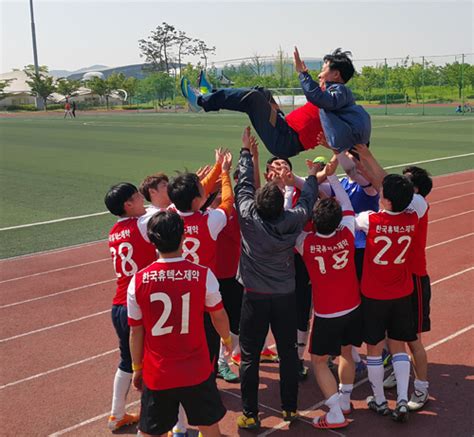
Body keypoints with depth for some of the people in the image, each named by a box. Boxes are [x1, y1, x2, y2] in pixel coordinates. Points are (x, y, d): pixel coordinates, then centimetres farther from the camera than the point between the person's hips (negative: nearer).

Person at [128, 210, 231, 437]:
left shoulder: (138, 281, -12)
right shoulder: (202, 275, -14)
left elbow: (136, 332, -3)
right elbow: (219, 316, 2)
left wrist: (137, 368, 13)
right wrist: (227, 339, 23)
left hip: (157, 375, 1)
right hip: (196, 372, 0)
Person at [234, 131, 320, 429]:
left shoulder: (249, 218, -14)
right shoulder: (293, 220, -12)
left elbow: (244, 184, 0)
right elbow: (307, 201, 8)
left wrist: (247, 153, 15)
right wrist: (312, 177, 26)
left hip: (255, 297, -2)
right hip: (286, 296, 2)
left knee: (250, 357, 6)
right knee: (288, 352, 13)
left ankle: (250, 415, 11)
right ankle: (290, 408, 24)